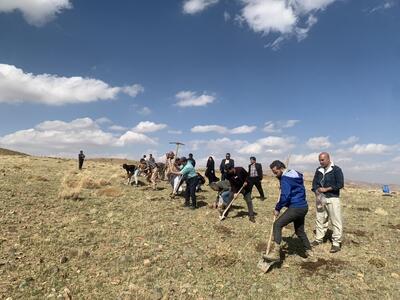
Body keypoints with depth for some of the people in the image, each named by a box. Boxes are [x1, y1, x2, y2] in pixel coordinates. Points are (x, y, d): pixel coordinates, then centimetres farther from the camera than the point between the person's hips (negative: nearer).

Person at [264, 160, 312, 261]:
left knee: (277, 224, -13)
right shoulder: (295, 174, 15)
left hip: (295, 208, -10)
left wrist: (277, 208, -10)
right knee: (300, 230, 24)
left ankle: (276, 252, -20)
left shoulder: (285, 178, -15)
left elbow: (285, 196, -22)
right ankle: (309, 251, 37)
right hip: (304, 207, 10)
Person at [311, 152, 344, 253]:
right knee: (320, 220, 12)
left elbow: (340, 184, -12)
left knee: (336, 221, -2)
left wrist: (326, 189, -14)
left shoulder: (336, 170, -6)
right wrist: (317, 191, -8)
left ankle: (336, 243, 7)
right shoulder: (319, 170, 11)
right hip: (320, 198, 5)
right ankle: (319, 239, 23)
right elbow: (314, 183, 11)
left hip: (332, 199, -5)